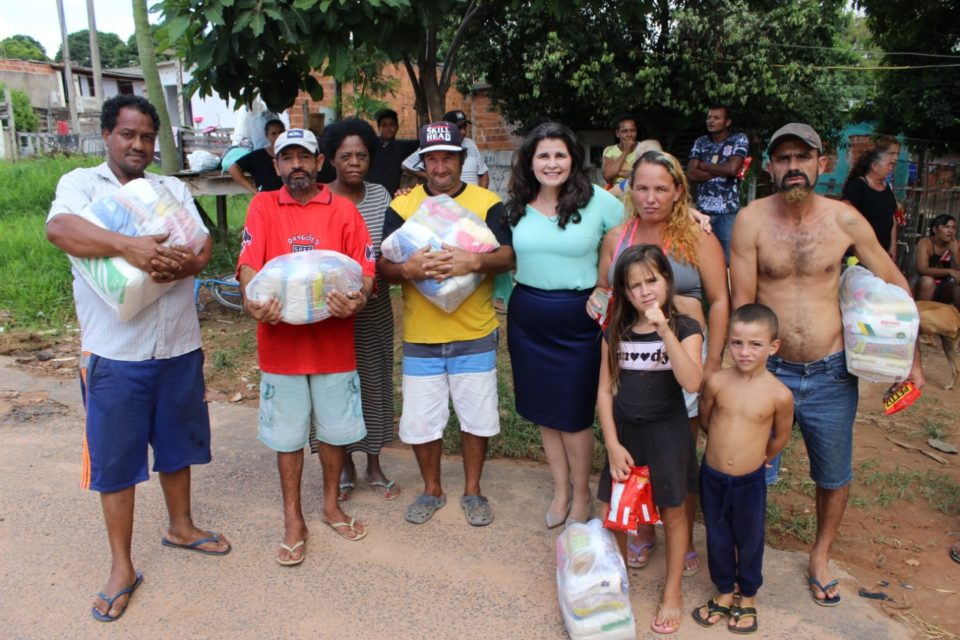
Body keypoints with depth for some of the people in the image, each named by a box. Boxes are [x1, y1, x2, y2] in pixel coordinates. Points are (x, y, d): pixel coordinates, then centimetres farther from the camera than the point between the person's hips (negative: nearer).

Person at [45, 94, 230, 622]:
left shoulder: (174, 189, 11)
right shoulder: (81, 183, 0)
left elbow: (203, 247, -1)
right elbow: (59, 229, -21)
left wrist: (180, 264, -24)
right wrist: (128, 246, -36)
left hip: (179, 345, 4)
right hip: (115, 351, -3)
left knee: (176, 443, 17)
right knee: (115, 457, 5)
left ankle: (180, 526, 39)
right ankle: (122, 567, 20)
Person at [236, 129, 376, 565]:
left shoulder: (343, 209, 3)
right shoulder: (263, 206, 3)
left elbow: (366, 268, -3)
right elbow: (249, 262, -8)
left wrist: (358, 300, -24)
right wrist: (252, 299, -29)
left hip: (333, 341, 1)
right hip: (281, 342, 0)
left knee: (336, 430, 13)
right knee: (288, 435, 10)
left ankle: (331, 506, 34)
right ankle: (293, 520, 26)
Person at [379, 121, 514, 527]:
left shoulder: (487, 203, 2)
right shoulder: (402, 206, 4)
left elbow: (508, 256, -8)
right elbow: (384, 267, -2)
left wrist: (472, 262, -28)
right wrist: (408, 268, -25)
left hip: (475, 334, -1)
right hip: (420, 337, 1)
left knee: (476, 417, 8)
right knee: (420, 420, 8)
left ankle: (472, 491, 31)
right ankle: (432, 490, 31)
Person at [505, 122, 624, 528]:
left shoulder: (599, 202, -9)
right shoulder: (515, 206, 3)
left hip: (578, 319, -4)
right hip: (527, 317, 4)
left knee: (574, 414, 5)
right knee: (543, 410, 14)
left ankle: (582, 494, 28)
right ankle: (561, 489, 33)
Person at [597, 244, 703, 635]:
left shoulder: (684, 328, -9)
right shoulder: (616, 333, 0)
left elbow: (692, 382, -26)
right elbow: (605, 391, 1)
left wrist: (665, 331, -32)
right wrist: (613, 444, -6)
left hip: (667, 433, -3)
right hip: (625, 432, 3)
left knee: (672, 512, 11)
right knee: (611, 512, 9)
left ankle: (672, 592, 31)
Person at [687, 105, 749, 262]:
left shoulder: (739, 140, 2)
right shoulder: (700, 142, 11)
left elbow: (732, 168, -15)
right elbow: (691, 174, -1)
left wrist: (703, 165, -2)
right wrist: (722, 170, -7)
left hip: (728, 211, -3)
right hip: (703, 210, 3)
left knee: (730, 259, -3)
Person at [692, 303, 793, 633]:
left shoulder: (780, 394, -18)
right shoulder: (716, 382, -14)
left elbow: (780, 438, 0)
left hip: (750, 482, -1)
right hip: (711, 477, 2)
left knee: (749, 541, 19)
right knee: (717, 539, 18)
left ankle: (748, 598, 43)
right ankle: (724, 593, 42)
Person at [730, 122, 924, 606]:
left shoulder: (844, 219, -5)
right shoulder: (752, 220, -10)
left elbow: (895, 285, 6)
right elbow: (741, 303, -9)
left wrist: (911, 359, 4)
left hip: (831, 375, 2)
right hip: (769, 370, -2)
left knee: (835, 477, 18)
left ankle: (820, 558, 43)